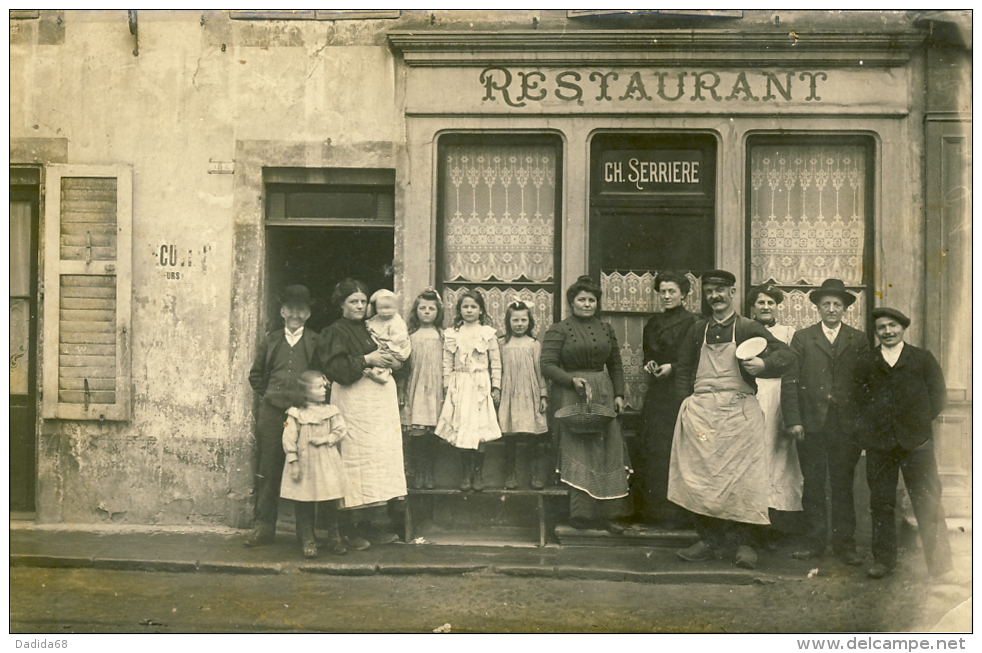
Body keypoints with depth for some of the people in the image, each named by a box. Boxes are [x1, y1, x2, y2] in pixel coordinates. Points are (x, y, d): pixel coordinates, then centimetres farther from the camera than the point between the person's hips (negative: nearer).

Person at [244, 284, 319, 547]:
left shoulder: (315, 342, 7)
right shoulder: (271, 340, 13)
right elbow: (256, 375, 19)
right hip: (271, 412, 2)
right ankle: (264, 525, 10)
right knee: (267, 469, 2)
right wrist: (269, 395, 9)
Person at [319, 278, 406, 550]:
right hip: (353, 401, -7)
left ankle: (377, 524, 9)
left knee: (381, 454, 3)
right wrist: (366, 360, -15)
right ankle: (351, 528, -1)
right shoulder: (335, 332, 1)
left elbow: (397, 359, 28)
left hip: (382, 398, 7)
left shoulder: (372, 329, 20)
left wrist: (392, 361, 6)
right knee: (355, 455, -9)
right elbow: (335, 368, -12)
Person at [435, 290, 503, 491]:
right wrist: (447, 387, 4)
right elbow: (447, 363, 8)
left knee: (479, 429, -3)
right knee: (461, 428, 1)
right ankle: (466, 473, 12)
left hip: (480, 385, -1)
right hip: (459, 386, 1)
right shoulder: (452, 334, 6)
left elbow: (496, 362, 4)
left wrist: (496, 387, 1)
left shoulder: (488, 333, 2)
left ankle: (478, 473, 10)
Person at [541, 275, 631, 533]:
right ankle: (582, 513, 3)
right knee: (577, 452, -5)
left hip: (604, 395, 5)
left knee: (608, 451, 1)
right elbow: (548, 365, -6)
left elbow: (616, 365, 19)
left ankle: (609, 513, 8)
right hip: (571, 396, -5)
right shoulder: (559, 330, -1)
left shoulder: (606, 329, 15)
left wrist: (619, 394, 9)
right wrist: (572, 380, -18)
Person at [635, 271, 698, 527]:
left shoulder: (691, 322, -4)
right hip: (656, 393, 6)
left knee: (673, 450, -7)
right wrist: (649, 364, 5)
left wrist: (672, 367, -16)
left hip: (678, 392, -6)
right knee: (650, 448, 4)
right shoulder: (653, 323, 17)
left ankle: (674, 512, 1)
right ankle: (651, 508, 13)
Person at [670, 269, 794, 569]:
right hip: (701, 410, 3)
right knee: (702, 475, 0)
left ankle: (745, 544, 3)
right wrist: (687, 401, 4)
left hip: (739, 410, -3)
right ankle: (709, 539, 9)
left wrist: (763, 363, -18)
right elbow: (683, 370, 18)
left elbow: (786, 354, 2)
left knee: (742, 476, -5)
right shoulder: (697, 330, 16)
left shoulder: (748, 328, 6)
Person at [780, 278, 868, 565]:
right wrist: (793, 420, -6)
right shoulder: (802, 338, 8)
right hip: (811, 423, 0)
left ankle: (844, 543, 15)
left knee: (843, 485, 6)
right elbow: (789, 382, 2)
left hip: (847, 424, 0)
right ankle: (814, 541, 14)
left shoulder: (858, 340, 10)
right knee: (813, 485, 4)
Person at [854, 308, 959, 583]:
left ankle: (941, 567, 3)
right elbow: (861, 400, 8)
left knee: (929, 505, -3)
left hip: (916, 442, -1)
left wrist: (919, 422, 1)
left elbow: (938, 395, 7)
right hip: (878, 443, 1)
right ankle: (883, 560, 18)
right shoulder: (865, 363, 11)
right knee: (881, 504, 7)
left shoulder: (923, 359, 9)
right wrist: (873, 426, -1)